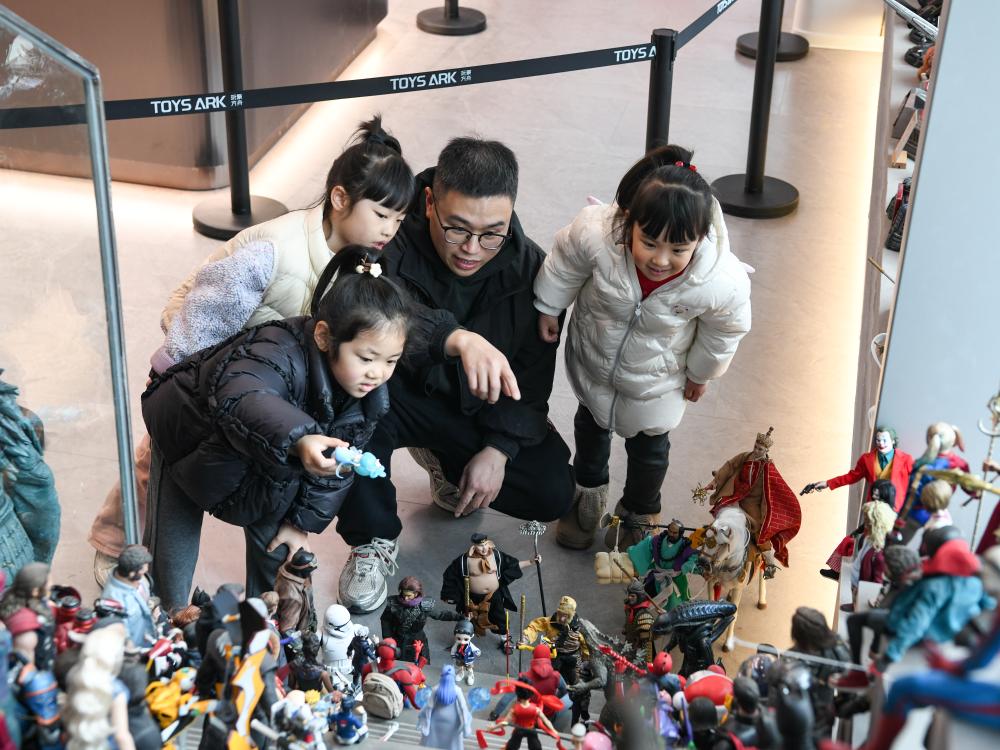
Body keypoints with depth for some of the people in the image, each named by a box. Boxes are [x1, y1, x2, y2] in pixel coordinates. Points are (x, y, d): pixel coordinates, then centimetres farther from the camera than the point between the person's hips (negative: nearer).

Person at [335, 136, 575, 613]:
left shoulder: (529, 266, -13)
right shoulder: (391, 247, -25)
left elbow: (531, 377, -7)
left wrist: (500, 449, -18)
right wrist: (457, 338, -63)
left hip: (476, 410, 4)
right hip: (403, 392, -3)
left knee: (552, 493, -13)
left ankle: (445, 462, 18)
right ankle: (373, 540, -15)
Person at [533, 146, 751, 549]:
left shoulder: (723, 283, -40)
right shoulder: (596, 232, -42)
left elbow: (725, 330, -15)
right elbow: (564, 266, -16)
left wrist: (701, 373, 3)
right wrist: (548, 308, 1)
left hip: (655, 381, -1)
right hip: (593, 359, 1)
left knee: (649, 447, 24)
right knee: (591, 424, 30)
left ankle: (639, 513, 56)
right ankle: (589, 491, 61)